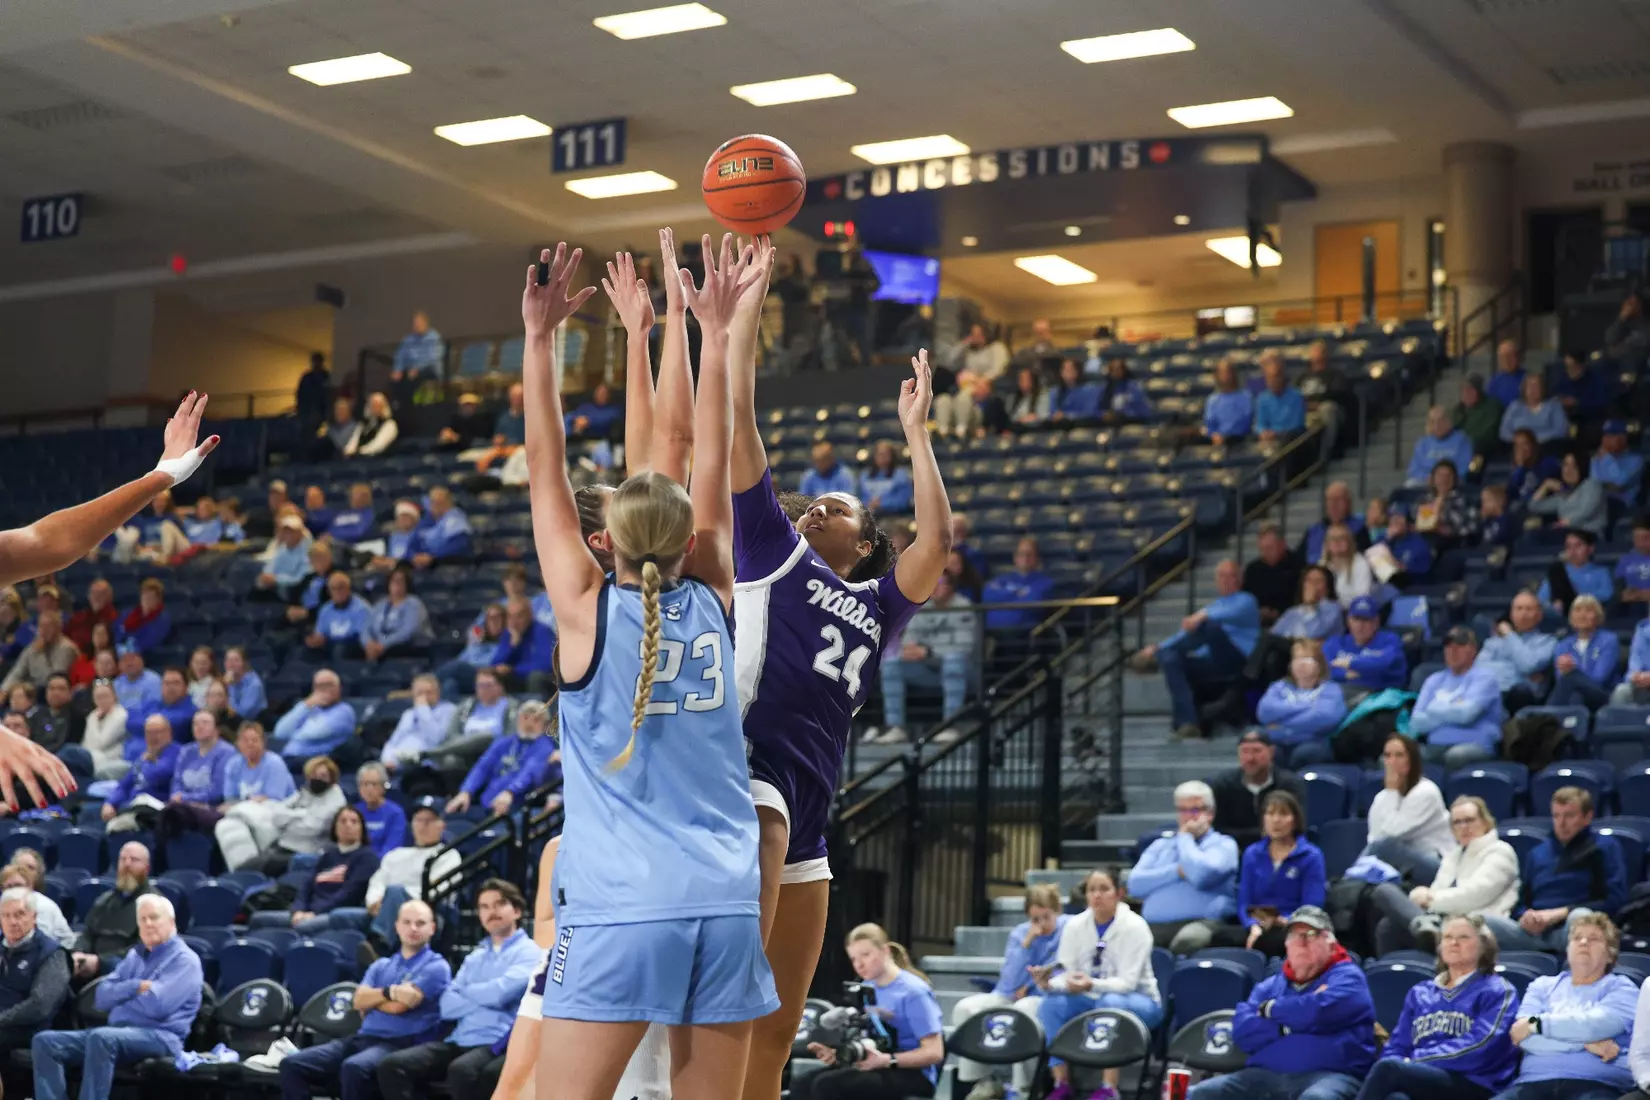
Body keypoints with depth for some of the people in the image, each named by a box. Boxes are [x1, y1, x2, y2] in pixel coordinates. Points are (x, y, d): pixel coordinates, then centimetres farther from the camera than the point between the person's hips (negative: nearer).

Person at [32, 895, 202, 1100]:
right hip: (118, 1034, 8)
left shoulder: (184, 959, -1)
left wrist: (122, 992, 3)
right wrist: (136, 986, -4)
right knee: (45, 1041, -10)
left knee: (101, 1038, -38)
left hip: (160, 1038, -8)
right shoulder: (135, 956, 23)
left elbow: (157, 1005, -16)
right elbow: (102, 998, 14)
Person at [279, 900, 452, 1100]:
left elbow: (399, 1005, -8)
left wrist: (373, 997, 11)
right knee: (292, 1064, -13)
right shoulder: (381, 966, 25)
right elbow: (359, 1001, 8)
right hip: (362, 1038, 7)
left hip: (400, 1045, -7)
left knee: (354, 1068, -40)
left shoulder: (436, 967, 4)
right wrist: (389, 992, -8)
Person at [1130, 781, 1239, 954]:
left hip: (1200, 923, -3)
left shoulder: (1223, 845, 13)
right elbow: (1135, 884, 12)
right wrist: (1177, 871, -1)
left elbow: (1201, 875, -9)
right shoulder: (1160, 845, 28)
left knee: (1188, 940, -40)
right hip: (1153, 925, 3)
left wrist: (1185, 838, 8)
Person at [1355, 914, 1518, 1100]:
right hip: (1420, 1078, 4)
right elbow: (1396, 1048, 18)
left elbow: (1479, 1047, -8)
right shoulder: (1420, 993, 25)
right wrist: (1405, 1064, -8)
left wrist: (1416, 1059, -8)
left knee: (1387, 1069, -32)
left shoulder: (1496, 991, 8)